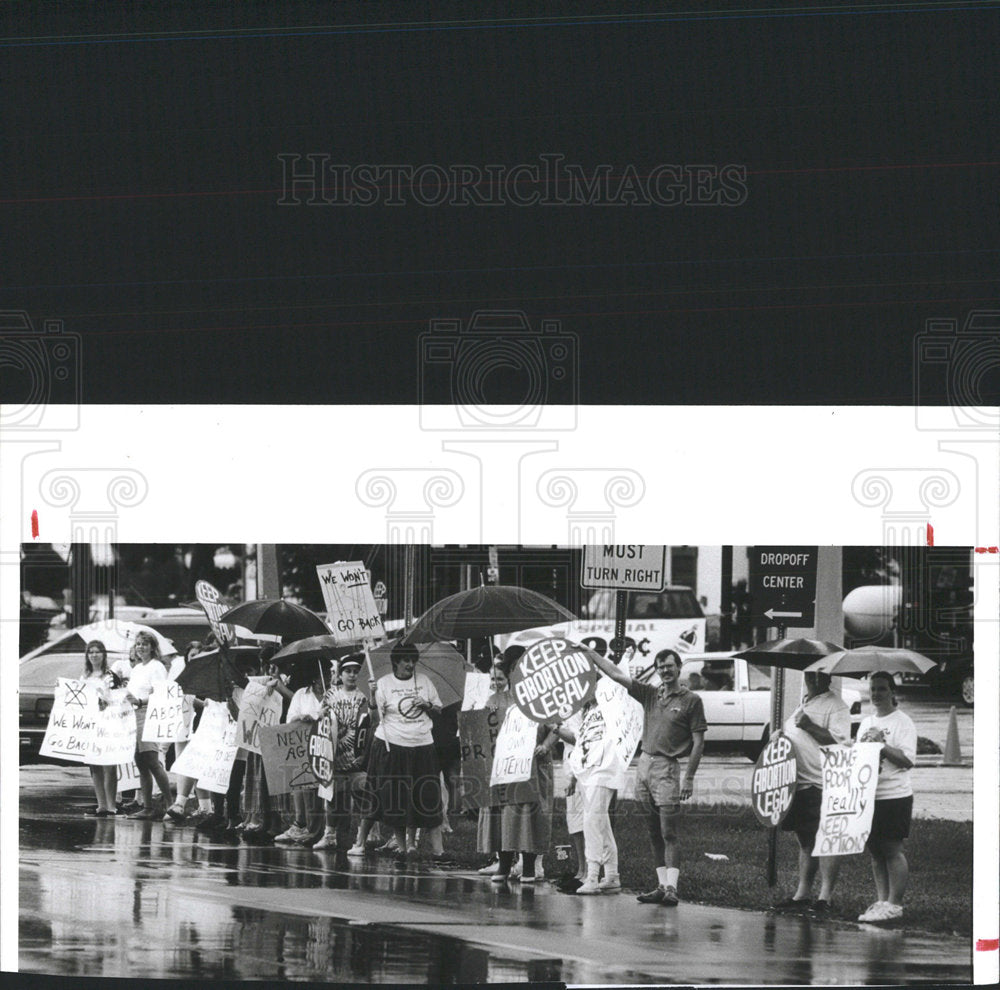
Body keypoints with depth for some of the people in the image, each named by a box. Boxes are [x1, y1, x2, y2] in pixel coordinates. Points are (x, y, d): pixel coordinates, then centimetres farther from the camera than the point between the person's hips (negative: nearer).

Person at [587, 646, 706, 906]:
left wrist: (689, 778, -9)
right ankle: (662, 885, 8)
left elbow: (698, 741, -3)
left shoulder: (691, 700, -1)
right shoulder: (650, 694, 13)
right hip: (644, 765, 6)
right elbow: (616, 674, 13)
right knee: (654, 833, 6)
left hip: (667, 768, -6)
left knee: (669, 833, -11)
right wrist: (588, 655, 9)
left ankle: (671, 888, -17)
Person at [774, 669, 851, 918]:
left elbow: (840, 742, -16)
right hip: (799, 783, 8)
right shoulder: (804, 705, 21)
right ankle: (801, 895, 16)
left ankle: (825, 898, -8)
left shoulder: (835, 706, -5)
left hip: (822, 785, -8)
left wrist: (810, 727, -21)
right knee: (806, 842, 12)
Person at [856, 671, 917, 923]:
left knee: (892, 850, -7)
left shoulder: (902, 722, -4)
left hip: (894, 796, -7)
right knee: (875, 851, 7)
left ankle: (894, 904, -4)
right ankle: (882, 901, 13)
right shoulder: (866, 724, 17)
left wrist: (882, 745, -19)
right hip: (868, 795, 7)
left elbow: (908, 760, -13)